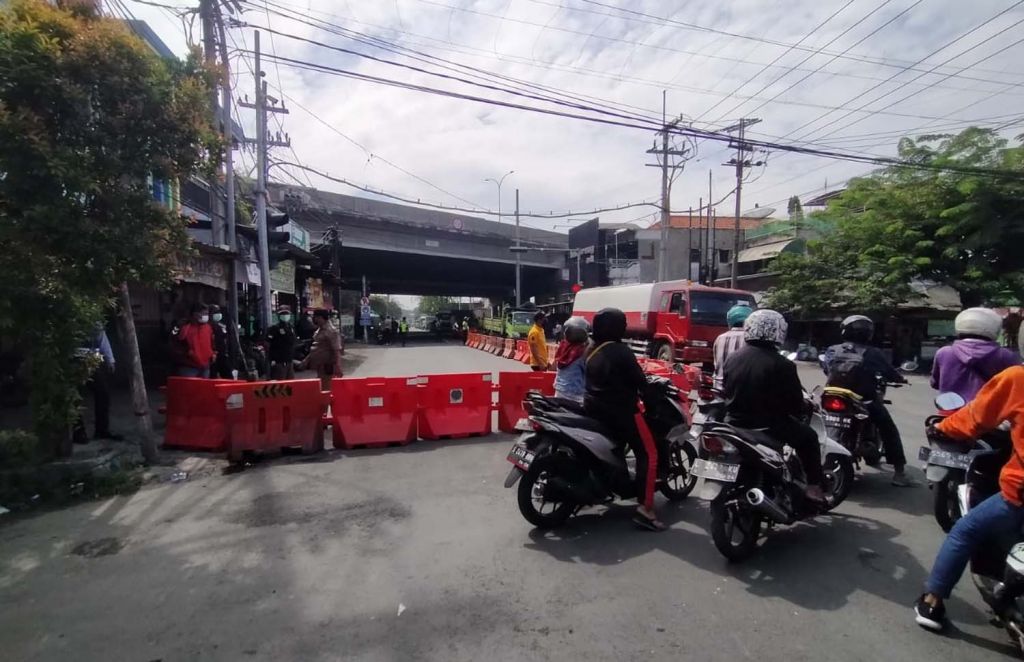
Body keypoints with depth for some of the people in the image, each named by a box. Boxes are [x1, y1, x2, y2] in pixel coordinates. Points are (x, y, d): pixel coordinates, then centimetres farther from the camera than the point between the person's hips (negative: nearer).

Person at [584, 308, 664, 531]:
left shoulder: (591, 350, 8)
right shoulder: (620, 351, -18)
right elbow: (639, 380, -14)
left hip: (593, 408, 9)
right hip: (620, 411, -9)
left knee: (615, 447, 32)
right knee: (648, 455, -4)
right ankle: (644, 509, -10)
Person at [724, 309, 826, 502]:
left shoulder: (732, 358, 0)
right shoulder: (782, 364, -16)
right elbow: (795, 401, -9)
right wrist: (798, 412, 13)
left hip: (734, 422, 5)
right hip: (768, 425, -5)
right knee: (808, 436, 19)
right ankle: (814, 486, 14)